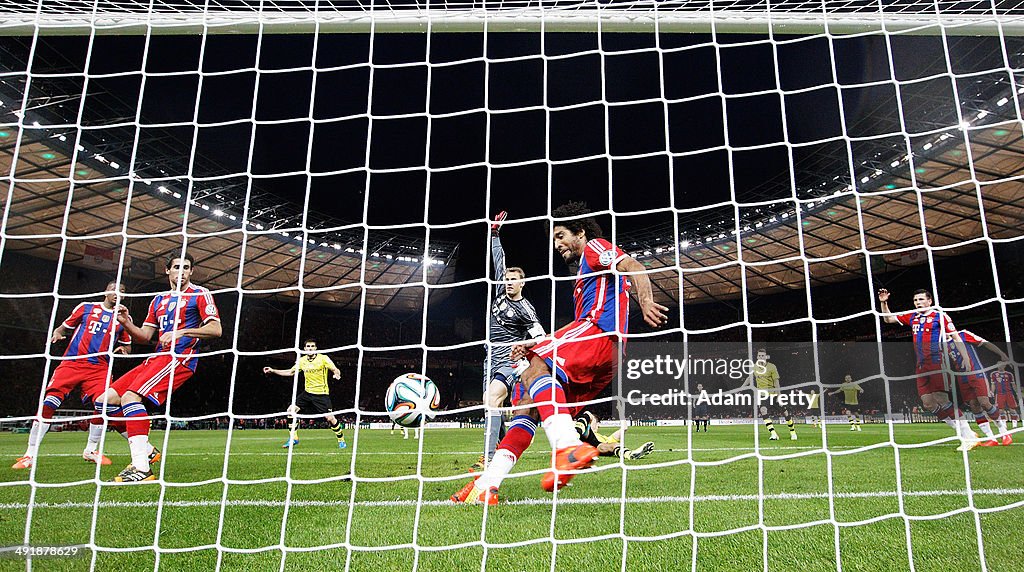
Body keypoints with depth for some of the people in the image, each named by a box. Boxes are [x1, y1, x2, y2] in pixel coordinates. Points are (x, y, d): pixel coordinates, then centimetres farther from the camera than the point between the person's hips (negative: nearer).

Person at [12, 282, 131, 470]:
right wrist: (57, 333, -5)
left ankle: (90, 450, 6)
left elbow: (127, 346, 22)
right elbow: (64, 326, 17)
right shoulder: (86, 307, 12)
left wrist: (122, 349, -1)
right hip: (72, 362, -1)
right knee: (48, 403, -13)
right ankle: (30, 454, -3)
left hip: (99, 368, 1)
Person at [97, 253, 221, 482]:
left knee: (130, 396, -27)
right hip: (157, 358, 8)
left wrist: (182, 332, -17)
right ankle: (146, 450, 9)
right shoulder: (158, 299, 23)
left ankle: (141, 468, -29)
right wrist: (127, 323, 1)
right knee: (105, 401, 1)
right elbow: (145, 336, 20)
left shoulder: (200, 294, 3)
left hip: (180, 358, -8)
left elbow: (216, 329, -8)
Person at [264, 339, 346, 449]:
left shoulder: (323, 358, -9)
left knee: (330, 418, -12)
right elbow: (290, 372, 17)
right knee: (291, 410, -5)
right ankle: (293, 439, 9)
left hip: (321, 393, -5)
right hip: (307, 392, 5)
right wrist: (273, 370, 13)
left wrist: (337, 374, -37)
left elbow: (336, 370, -13)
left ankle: (341, 440, 8)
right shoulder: (302, 361, 5)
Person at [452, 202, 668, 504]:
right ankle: (488, 484, -6)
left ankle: (569, 445, -49)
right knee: (531, 400, 1)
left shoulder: (595, 248, 12)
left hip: (601, 330, -9)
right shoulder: (584, 275, 38)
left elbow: (635, 268, -9)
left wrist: (646, 303, -28)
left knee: (535, 370, -28)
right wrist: (535, 347, 28)